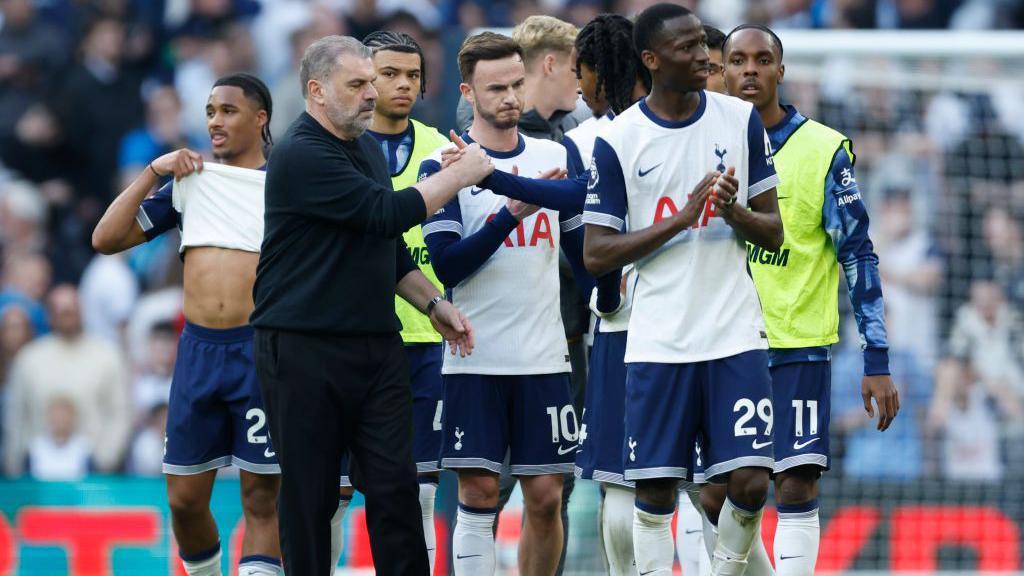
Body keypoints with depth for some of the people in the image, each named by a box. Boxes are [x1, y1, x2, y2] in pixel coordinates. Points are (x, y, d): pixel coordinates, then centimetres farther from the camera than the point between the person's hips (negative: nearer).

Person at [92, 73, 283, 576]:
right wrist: (152, 172, 4)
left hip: (261, 349, -4)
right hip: (197, 348, 4)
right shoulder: (188, 182, 14)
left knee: (262, 497, -4)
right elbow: (106, 239, 11)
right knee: (185, 498, 6)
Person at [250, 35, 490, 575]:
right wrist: (459, 175, -12)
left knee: (395, 486, -1)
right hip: (305, 350, -7)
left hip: (377, 346, 7)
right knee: (310, 499, 0)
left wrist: (433, 303, 17)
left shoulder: (368, 149, 15)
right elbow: (388, 213, -22)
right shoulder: (301, 156, -14)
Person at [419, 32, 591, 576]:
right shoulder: (443, 167, -3)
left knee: (545, 497, 3)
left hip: (544, 357, 3)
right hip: (476, 360, -3)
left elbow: (582, 251, 18)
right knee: (478, 493, -4)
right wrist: (512, 213, -20)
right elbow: (446, 265, -12)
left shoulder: (556, 157, 10)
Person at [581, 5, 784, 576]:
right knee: (655, 489, 0)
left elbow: (773, 233, 9)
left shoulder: (741, 120, 5)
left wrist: (735, 213, -14)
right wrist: (681, 219, -14)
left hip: (736, 335, 1)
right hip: (659, 342, -1)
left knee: (750, 483, -5)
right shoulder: (617, 141, -2)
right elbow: (596, 254, -4)